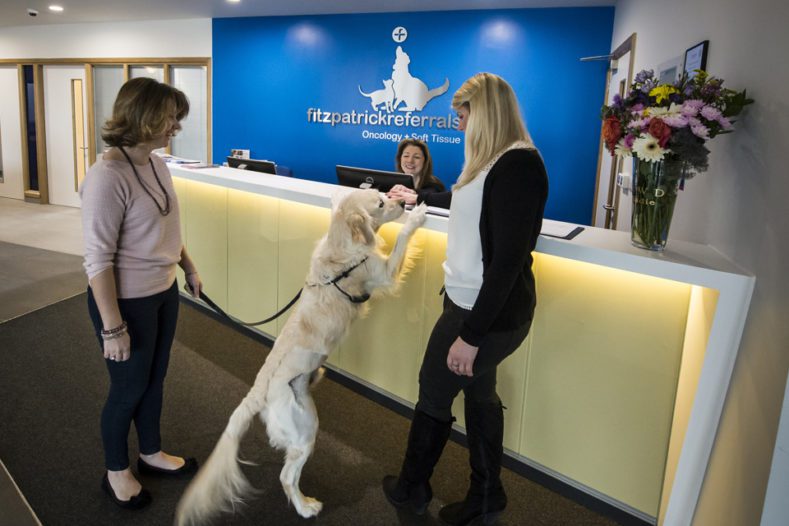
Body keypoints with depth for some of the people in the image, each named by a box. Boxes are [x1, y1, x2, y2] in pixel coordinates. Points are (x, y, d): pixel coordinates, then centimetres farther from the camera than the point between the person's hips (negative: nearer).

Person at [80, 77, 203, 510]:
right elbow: (98, 260, -23)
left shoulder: (156, 164, 0)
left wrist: (189, 268, 20)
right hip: (127, 301, -7)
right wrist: (113, 326, -21)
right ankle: (115, 472, 36)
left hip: (163, 292, 7)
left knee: (154, 379, 22)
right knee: (128, 388, 11)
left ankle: (151, 454, 44)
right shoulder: (107, 177, -24)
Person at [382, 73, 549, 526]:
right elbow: (467, 201, 30)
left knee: (434, 392, 8)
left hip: (489, 314, -9)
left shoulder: (517, 165, -22)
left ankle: (412, 490, 32)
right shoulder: (498, 162, 8)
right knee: (479, 393, 18)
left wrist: (471, 335, -24)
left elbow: (509, 260, -26)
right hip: (474, 303, 9)